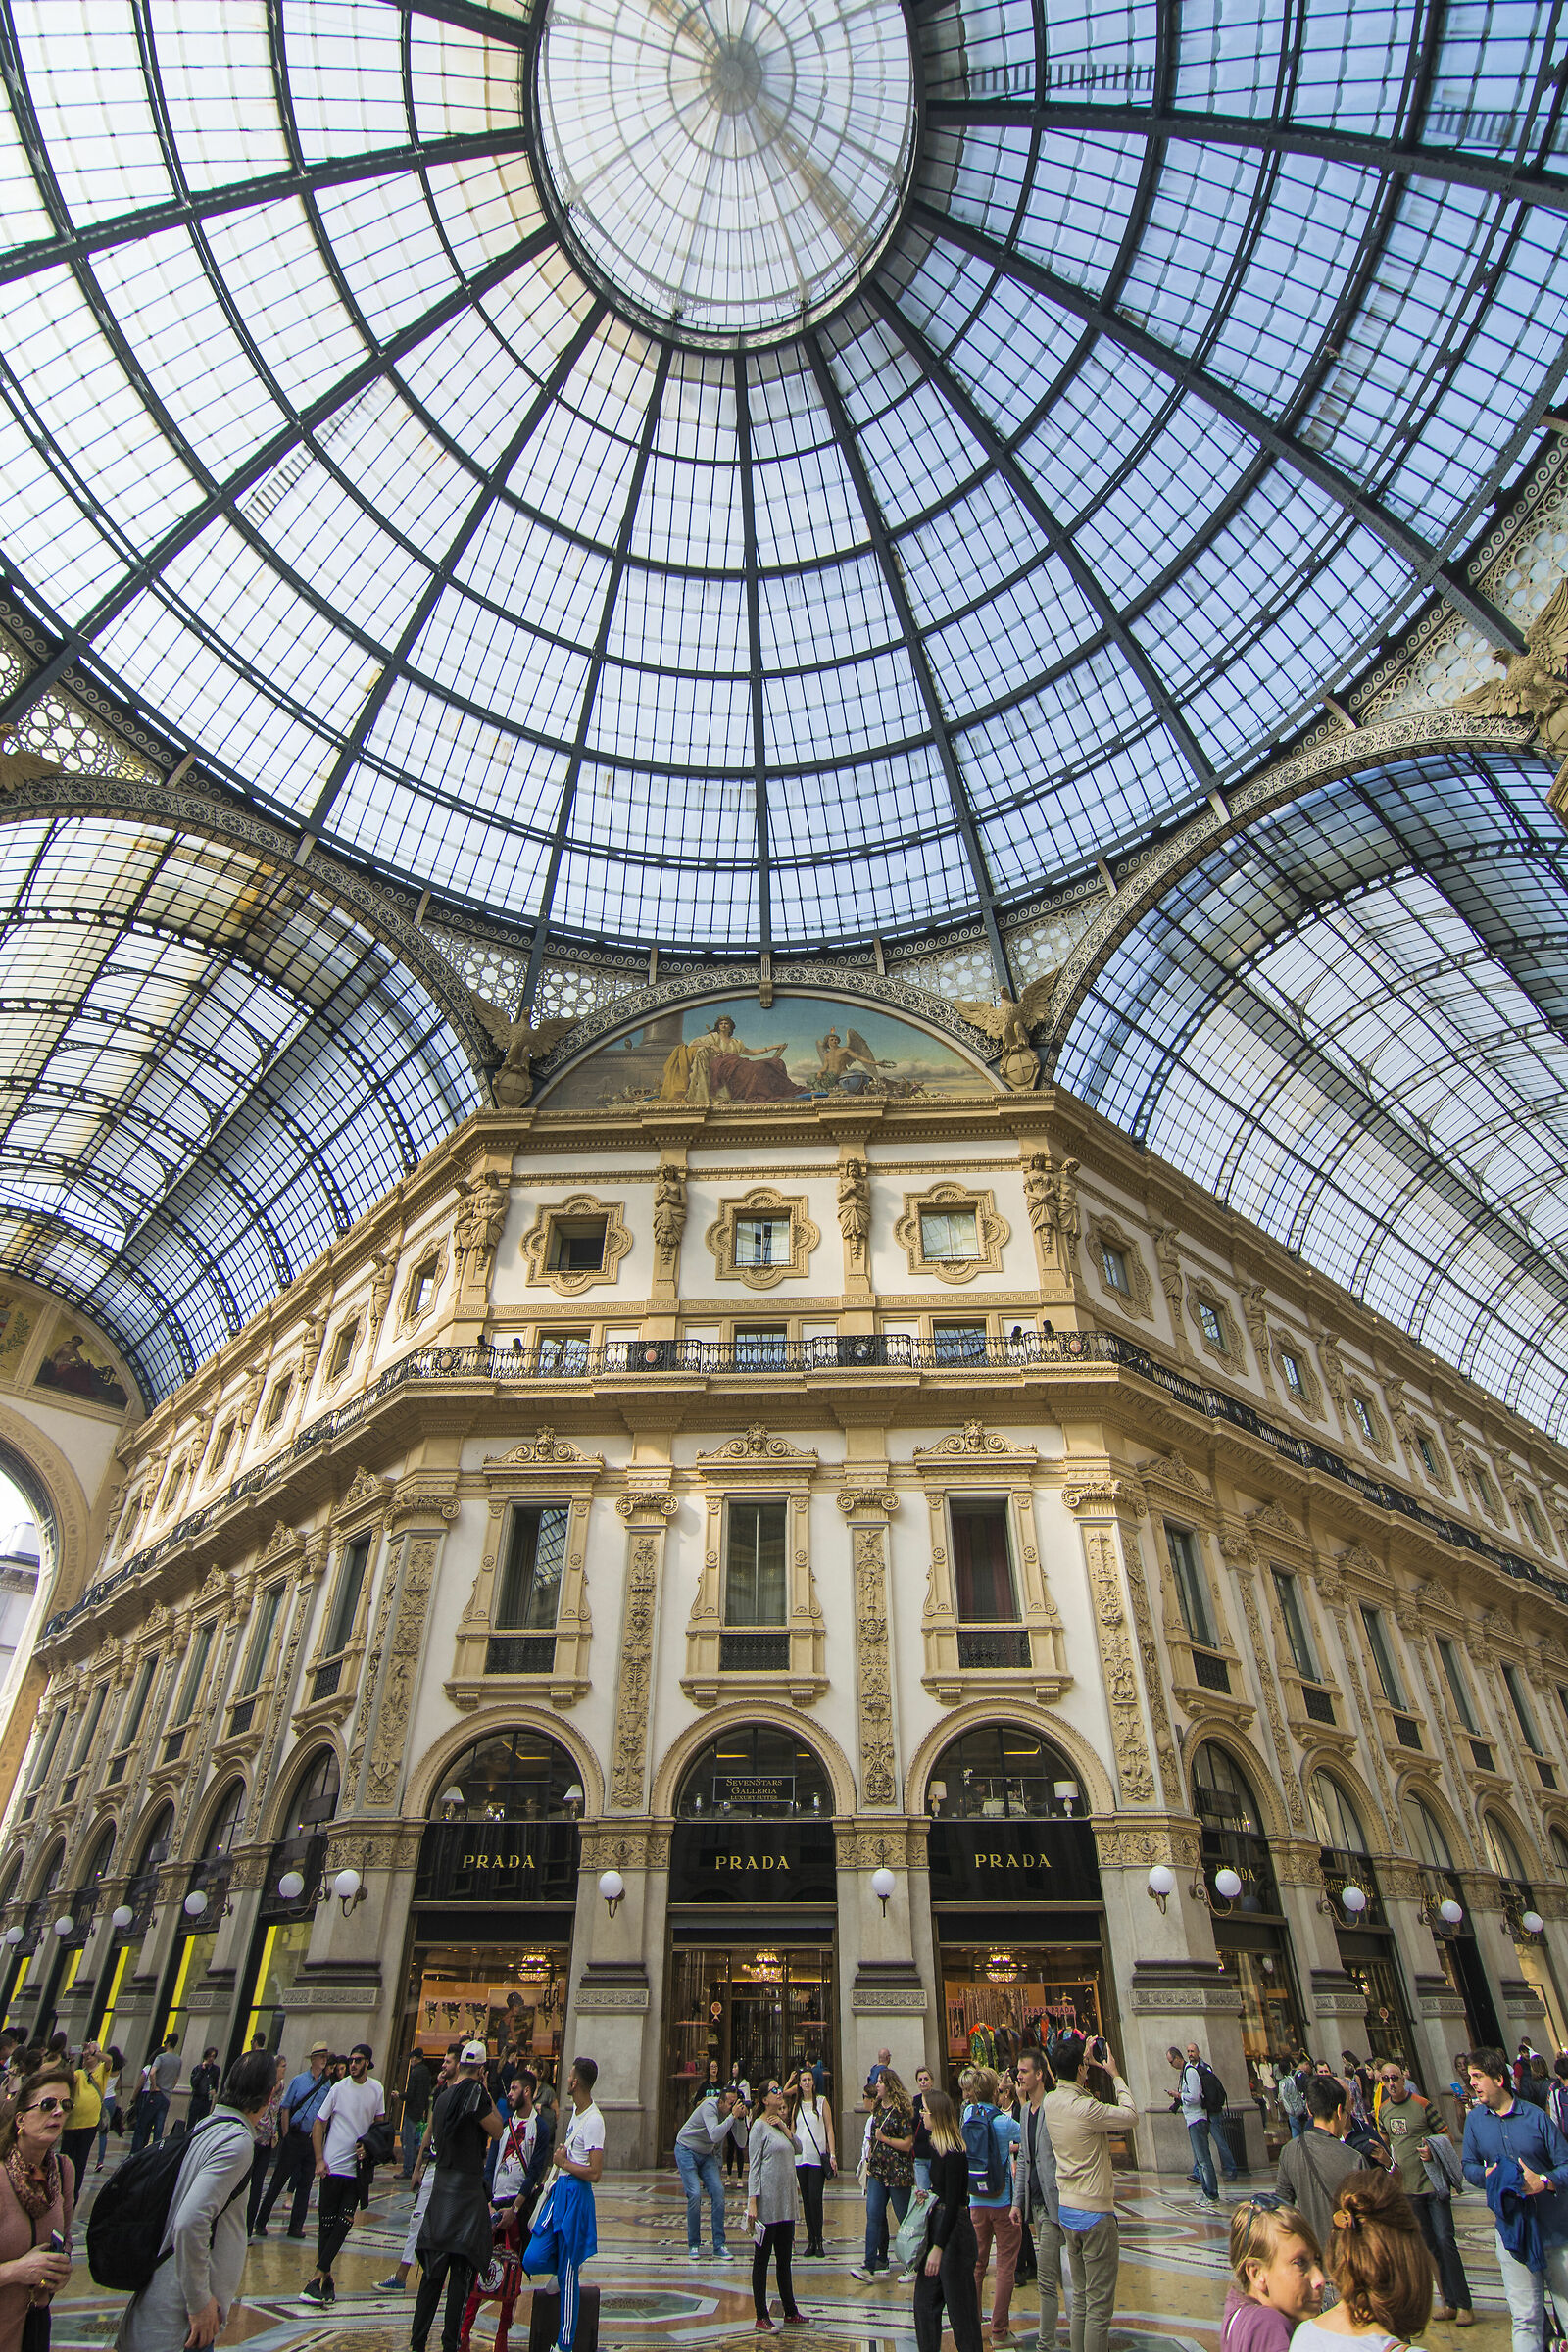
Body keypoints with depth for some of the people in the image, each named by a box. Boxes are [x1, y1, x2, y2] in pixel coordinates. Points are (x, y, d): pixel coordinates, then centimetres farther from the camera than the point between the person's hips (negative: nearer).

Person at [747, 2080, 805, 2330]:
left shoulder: (779, 2123, 12)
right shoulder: (760, 2126, -11)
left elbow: (798, 2149, 7)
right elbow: (753, 2166, -13)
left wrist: (784, 2127, -4)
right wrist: (752, 2202, -18)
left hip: (786, 2202, 7)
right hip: (767, 2203, -7)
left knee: (785, 2259, 15)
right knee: (762, 2258, 3)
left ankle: (790, 2312, 25)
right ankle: (761, 2317, 13)